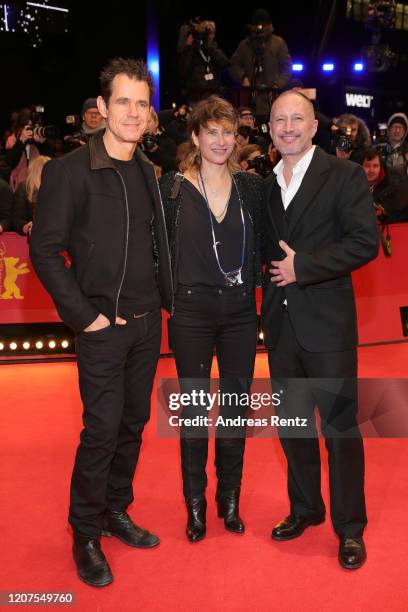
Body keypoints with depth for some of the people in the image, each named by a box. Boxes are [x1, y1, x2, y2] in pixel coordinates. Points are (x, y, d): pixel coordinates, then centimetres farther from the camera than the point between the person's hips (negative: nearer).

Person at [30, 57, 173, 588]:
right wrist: (83, 314, -13)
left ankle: (116, 513, 33)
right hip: (103, 326, -6)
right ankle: (86, 535, 18)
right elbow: (44, 250, -11)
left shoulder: (148, 171, 9)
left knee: (133, 423, 14)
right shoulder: (68, 171, -10)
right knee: (102, 429, -2)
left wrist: (166, 298, 6)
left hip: (147, 322, 6)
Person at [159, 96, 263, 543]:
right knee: (194, 408, 7)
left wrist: (251, 285, -2)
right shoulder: (172, 187, -3)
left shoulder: (251, 186, 5)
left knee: (236, 406, 10)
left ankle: (230, 500, 27)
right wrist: (169, 296, -6)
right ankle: (195, 503, 23)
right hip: (191, 313, -2)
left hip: (240, 312, 3)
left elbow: (259, 246, 9)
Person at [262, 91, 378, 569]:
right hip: (281, 323, 6)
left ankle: (349, 526, 20)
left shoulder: (344, 175, -6)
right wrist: (273, 271, 0)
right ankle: (305, 508, 34)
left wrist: (303, 266, -18)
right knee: (292, 423, 15)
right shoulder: (266, 185, 11)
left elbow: (365, 241, -15)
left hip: (327, 320, -5)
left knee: (340, 426, 3)